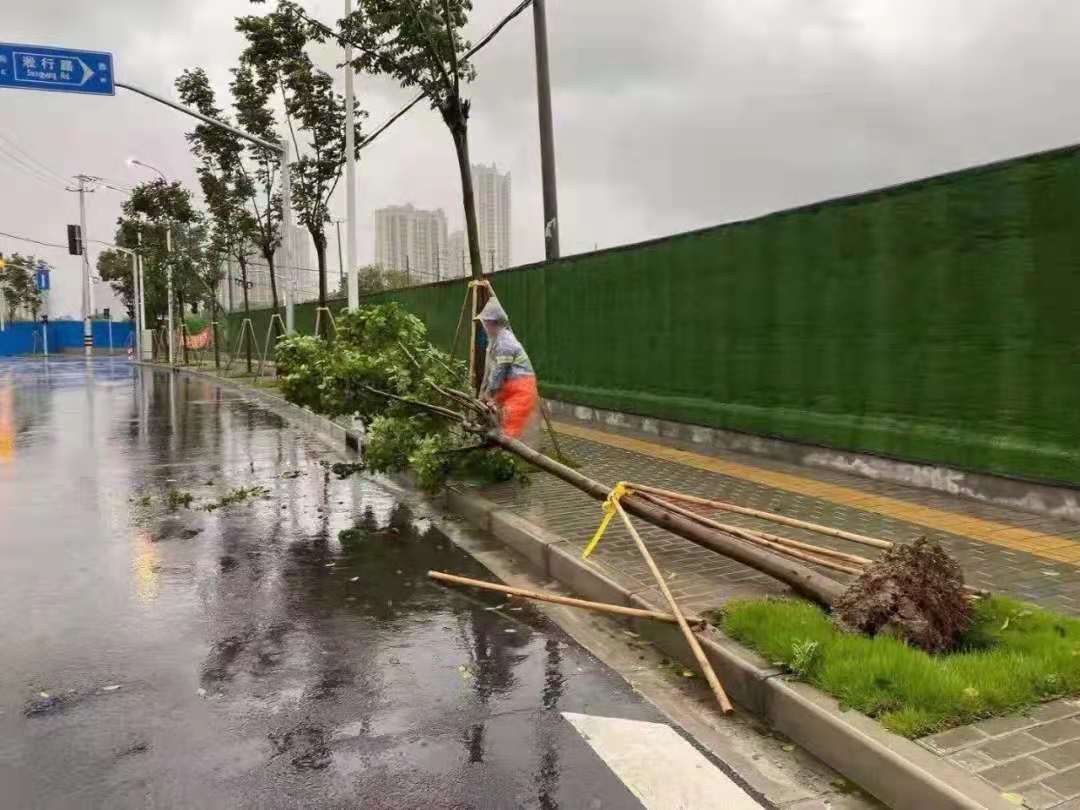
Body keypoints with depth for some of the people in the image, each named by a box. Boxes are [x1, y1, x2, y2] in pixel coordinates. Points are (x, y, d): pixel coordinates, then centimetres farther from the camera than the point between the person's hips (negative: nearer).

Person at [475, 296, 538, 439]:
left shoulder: (505, 341, -20)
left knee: (509, 429, -13)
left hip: (521, 389, -10)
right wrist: (483, 391, 14)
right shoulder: (494, 339, 11)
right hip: (508, 388, 10)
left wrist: (490, 394, -11)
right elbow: (489, 368, 15)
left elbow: (500, 371, -19)